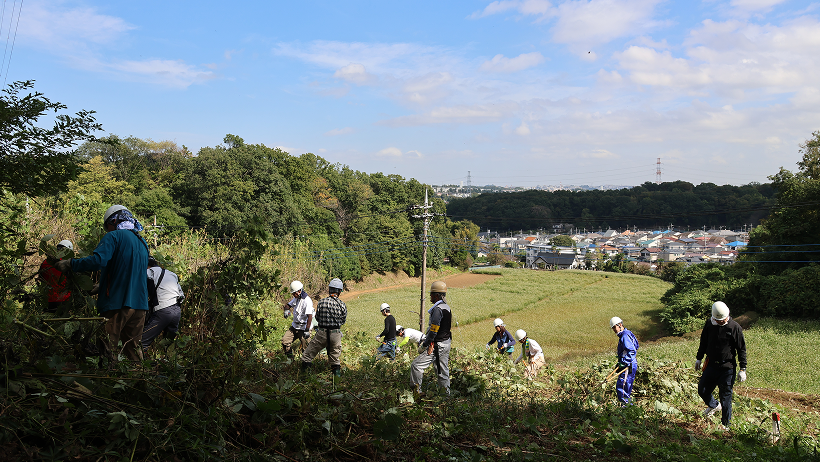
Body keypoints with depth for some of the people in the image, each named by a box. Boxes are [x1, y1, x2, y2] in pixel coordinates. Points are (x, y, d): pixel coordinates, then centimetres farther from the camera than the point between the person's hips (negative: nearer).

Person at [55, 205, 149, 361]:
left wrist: (70, 264, -10)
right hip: (140, 305, 7)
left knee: (108, 351, -2)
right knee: (134, 351, 12)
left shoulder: (113, 237, -4)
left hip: (117, 303, -7)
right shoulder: (143, 243, 19)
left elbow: (97, 261, -21)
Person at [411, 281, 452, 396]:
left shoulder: (438, 309, -20)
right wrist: (426, 339, 19)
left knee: (416, 365, -6)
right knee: (443, 369, 16)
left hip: (436, 346, -10)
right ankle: (447, 393, 22)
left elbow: (433, 331, -22)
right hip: (446, 343, 10)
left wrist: (423, 346, -13)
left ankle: (416, 391, -1)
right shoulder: (447, 307, 10)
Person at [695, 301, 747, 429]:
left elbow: (742, 349, -5)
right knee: (702, 390, 9)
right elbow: (703, 342, 16)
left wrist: (743, 369, -6)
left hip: (727, 368, -4)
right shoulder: (709, 324, 0)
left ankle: (725, 424, 18)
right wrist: (699, 358, 19)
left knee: (725, 397, 2)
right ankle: (714, 405, 41)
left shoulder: (735, 327, -11)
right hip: (711, 365, 4)